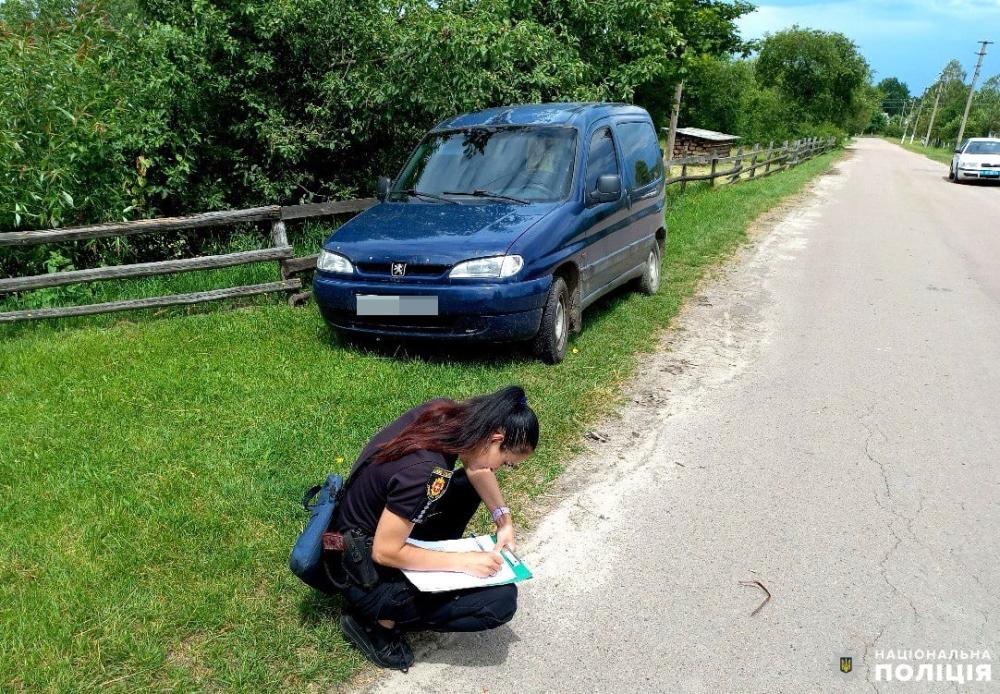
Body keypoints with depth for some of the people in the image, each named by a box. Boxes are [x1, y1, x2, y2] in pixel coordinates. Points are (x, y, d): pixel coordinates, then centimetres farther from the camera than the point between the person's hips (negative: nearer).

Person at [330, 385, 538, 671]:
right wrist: (463, 561, -18)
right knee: (501, 600, -11)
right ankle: (376, 620, 0)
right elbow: (385, 552, -25)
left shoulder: (445, 412, -13)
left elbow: (476, 468, 6)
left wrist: (504, 519, -3)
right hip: (368, 574, -8)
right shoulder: (424, 472, -36)